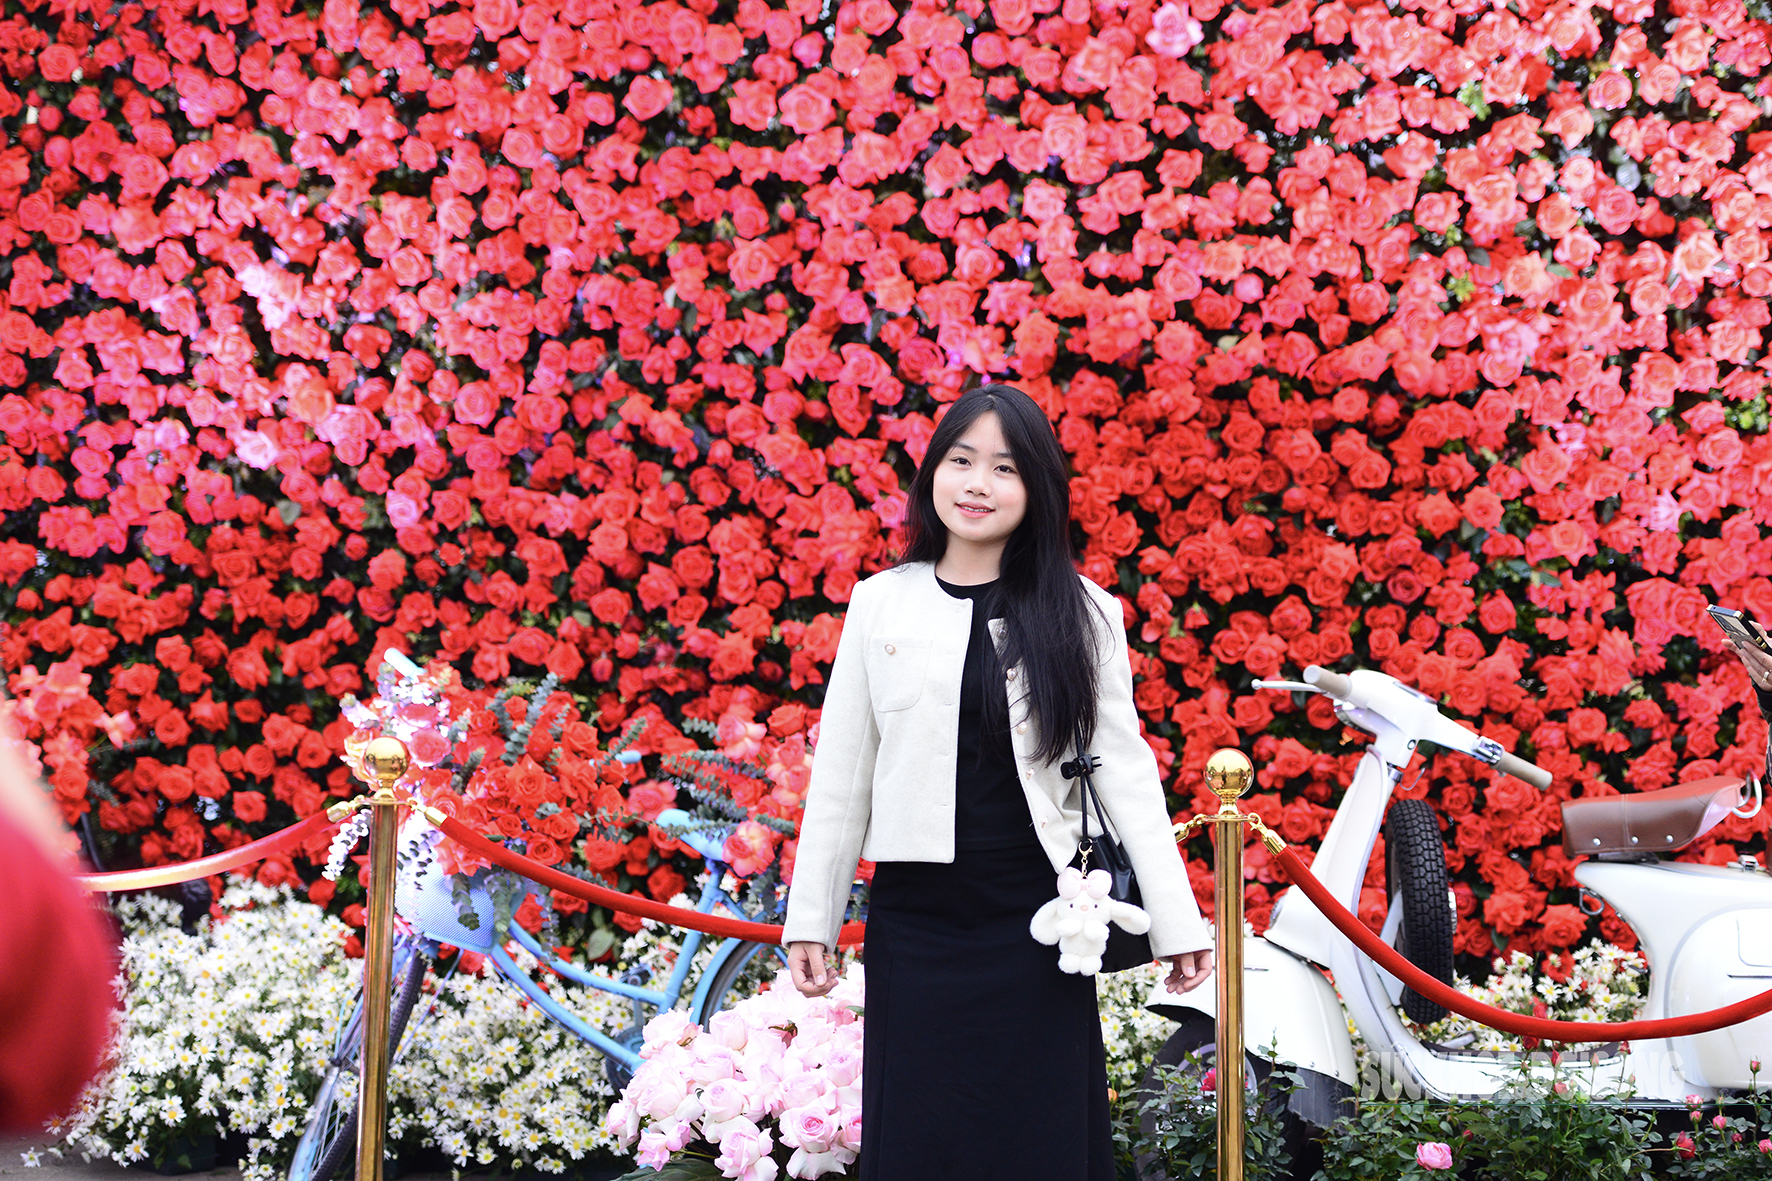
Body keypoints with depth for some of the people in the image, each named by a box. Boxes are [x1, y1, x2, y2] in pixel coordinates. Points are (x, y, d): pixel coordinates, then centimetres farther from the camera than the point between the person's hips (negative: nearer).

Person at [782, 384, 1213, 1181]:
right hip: (914, 915, 1)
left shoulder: (1081, 615, 2)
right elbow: (842, 773, 8)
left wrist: (1176, 921, -3)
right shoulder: (880, 604, 5)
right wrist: (810, 919, 6)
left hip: (1033, 923, -1)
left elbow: (1124, 770, 1)